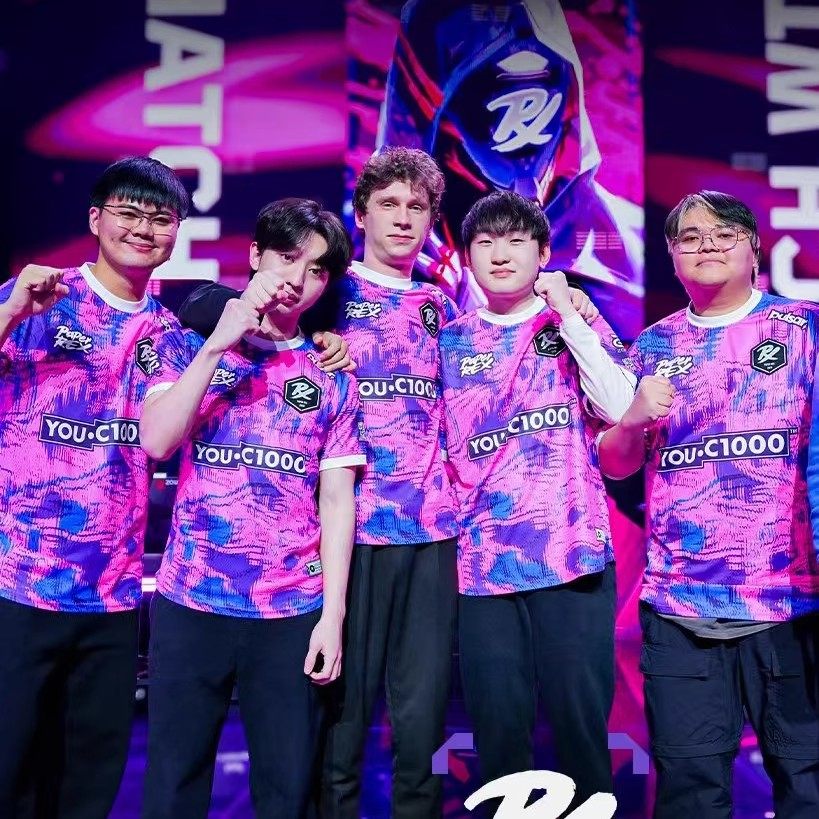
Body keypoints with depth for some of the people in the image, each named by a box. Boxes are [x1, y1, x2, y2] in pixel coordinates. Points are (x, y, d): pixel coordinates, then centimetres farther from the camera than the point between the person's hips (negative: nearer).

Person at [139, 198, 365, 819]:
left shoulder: (331, 378, 8)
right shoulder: (190, 342, 7)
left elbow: (337, 500, 4)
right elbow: (156, 441, -8)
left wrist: (332, 614, -3)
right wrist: (219, 343, -12)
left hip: (293, 612, 1)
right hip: (189, 603, 0)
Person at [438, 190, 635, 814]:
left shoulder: (575, 324, 8)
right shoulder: (449, 342, 11)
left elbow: (619, 408, -7)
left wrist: (566, 315, -8)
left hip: (573, 553, -1)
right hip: (483, 562, 1)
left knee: (580, 717, 2)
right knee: (497, 728, 5)